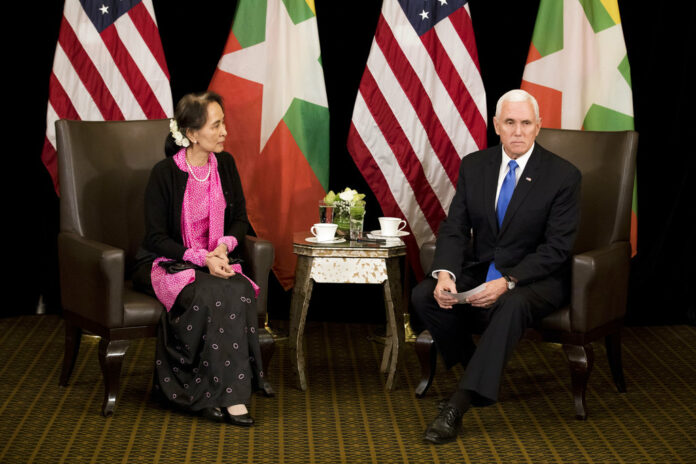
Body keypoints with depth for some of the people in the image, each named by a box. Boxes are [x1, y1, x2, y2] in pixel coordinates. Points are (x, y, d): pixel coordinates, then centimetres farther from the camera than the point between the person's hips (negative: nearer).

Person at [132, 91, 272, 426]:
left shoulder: (225, 165, 3)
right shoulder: (164, 173, -13)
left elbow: (240, 219, 11)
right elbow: (156, 237, -13)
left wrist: (223, 246, -11)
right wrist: (202, 259, -24)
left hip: (214, 260, 5)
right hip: (165, 264, -5)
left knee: (240, 291, -29)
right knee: (210, 295, -35)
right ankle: (228, 396, -29)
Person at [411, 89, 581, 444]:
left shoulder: (563, 175, -9)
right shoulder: (473, 166, 4)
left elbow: (556, 248, -13)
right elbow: (455, 228, 1)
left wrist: (507, 282, -26)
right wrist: (445, 273, -21)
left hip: (535, 278, -4)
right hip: (480, 270, 5)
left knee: (512, 305, -38)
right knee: (424, 295, -22)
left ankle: (458, 405, -40)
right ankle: (478, 374, -2)